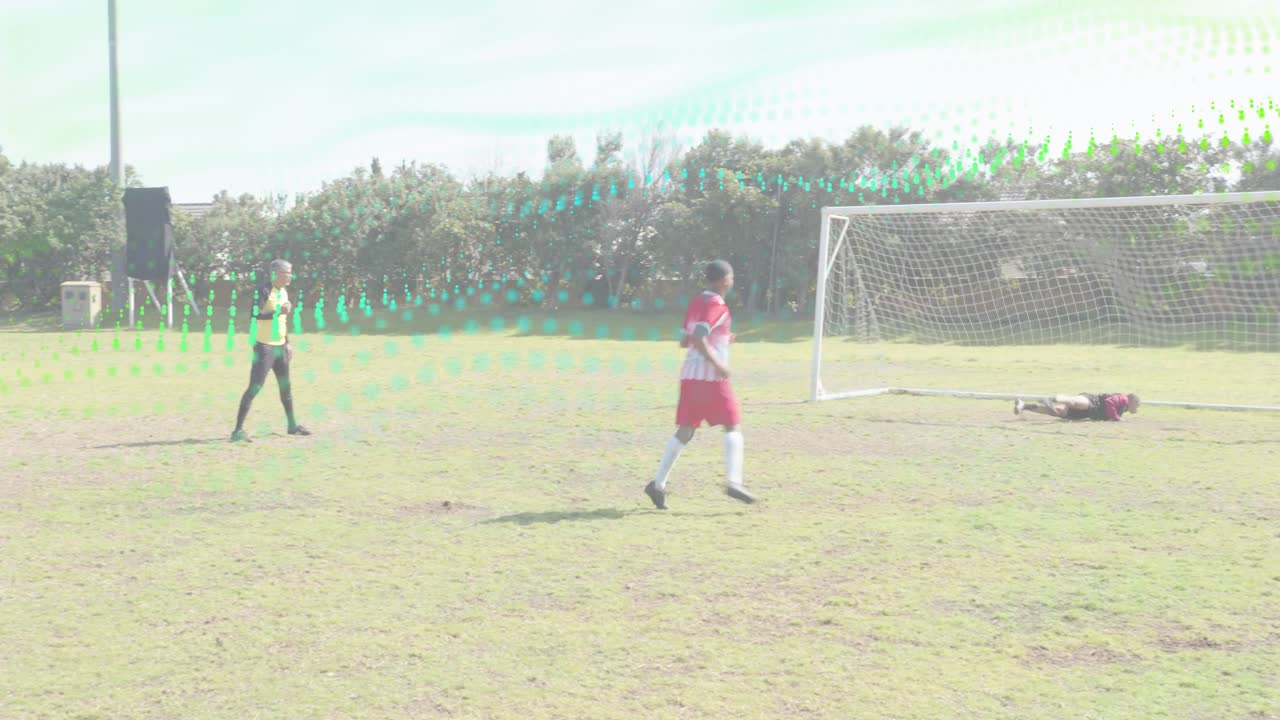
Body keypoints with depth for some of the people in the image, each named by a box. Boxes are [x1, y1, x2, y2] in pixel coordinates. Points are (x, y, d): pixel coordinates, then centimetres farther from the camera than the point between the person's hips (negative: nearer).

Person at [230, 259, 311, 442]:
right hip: (264, 346, -8)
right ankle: (238, 430, -12)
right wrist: (279, 311, -29)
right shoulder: (264, 290, -13)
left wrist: (287, 343, 22)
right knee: (255, 387, -12)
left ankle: (292, 425, 32)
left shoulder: (284, 292, 12)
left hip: (280, 346, 8)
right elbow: (255, 315, -25)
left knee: (285, 386, 18)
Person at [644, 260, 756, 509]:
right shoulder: (717, 306, -11)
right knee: (732, 426, 2)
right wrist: (718, 364, -21)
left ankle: (658, 484, 2)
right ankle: (733, 481, -8)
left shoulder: (695, 304, 14)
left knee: (685, 431, 8)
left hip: (689, 374, 7)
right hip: (711, 376, -7)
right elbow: (699, 338, -23)